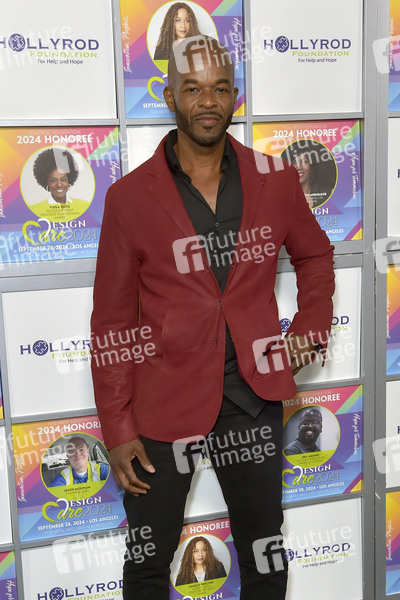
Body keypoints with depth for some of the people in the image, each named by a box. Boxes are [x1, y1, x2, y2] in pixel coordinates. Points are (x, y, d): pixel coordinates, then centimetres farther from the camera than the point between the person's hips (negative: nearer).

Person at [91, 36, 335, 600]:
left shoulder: (275, 180, -1)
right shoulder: (129, 197, -7)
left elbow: (315, 256, 18)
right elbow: (111, 321, -4)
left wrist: (310, 330, 3)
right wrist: (116, 427, -5)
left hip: (253, 395, 2)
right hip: (163, 401, -1)